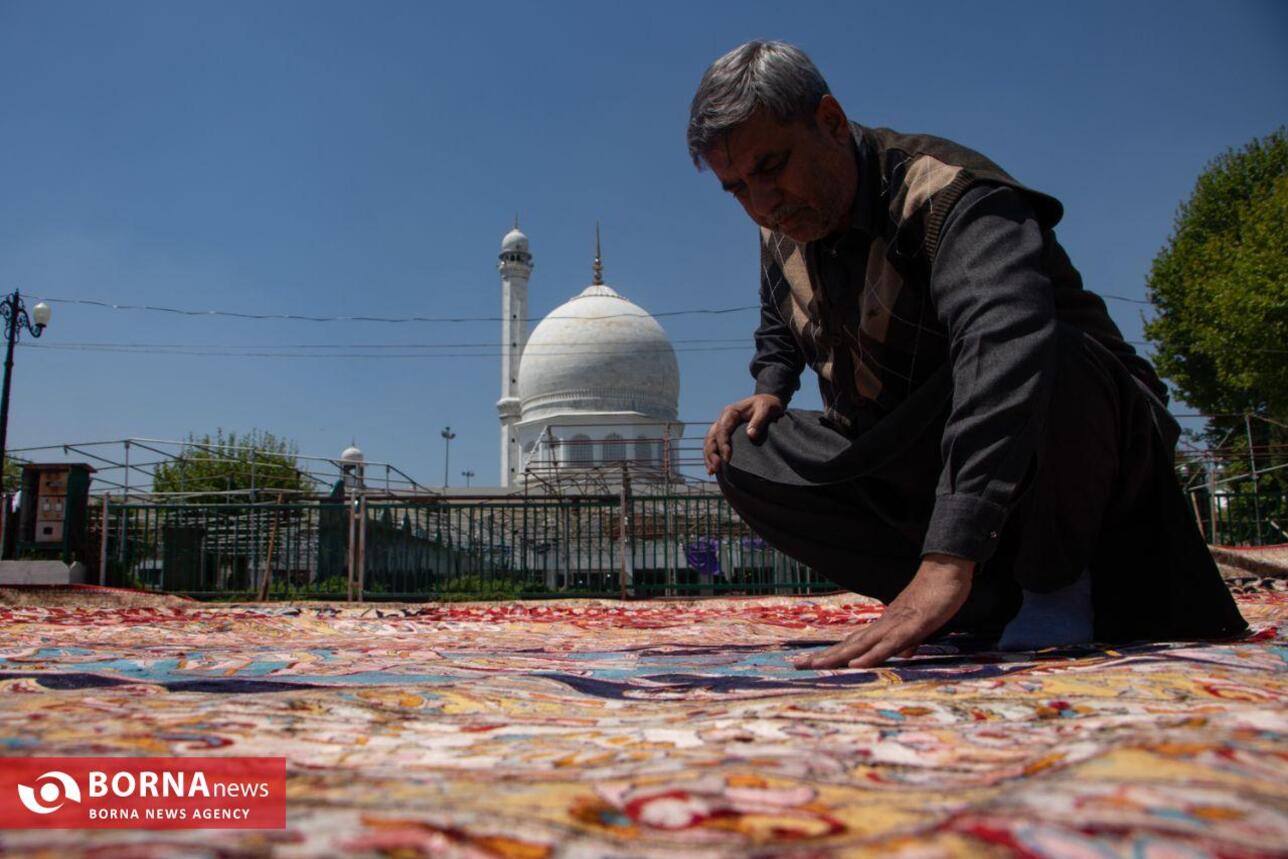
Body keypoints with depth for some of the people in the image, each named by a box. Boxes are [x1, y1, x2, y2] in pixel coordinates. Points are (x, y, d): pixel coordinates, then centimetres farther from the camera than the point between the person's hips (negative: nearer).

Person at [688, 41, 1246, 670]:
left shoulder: (948, 198, -25)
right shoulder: (783, 230, 1)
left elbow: (1005, 347, -44)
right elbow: (779, 332, 23)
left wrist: (946, 564, -55)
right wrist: (770, 391, -3)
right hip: (918, 475, 7)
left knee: (1044, 356, -39)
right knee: (747, 459, -11)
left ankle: (1059, 582, -11)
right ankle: (988, 602, -7)